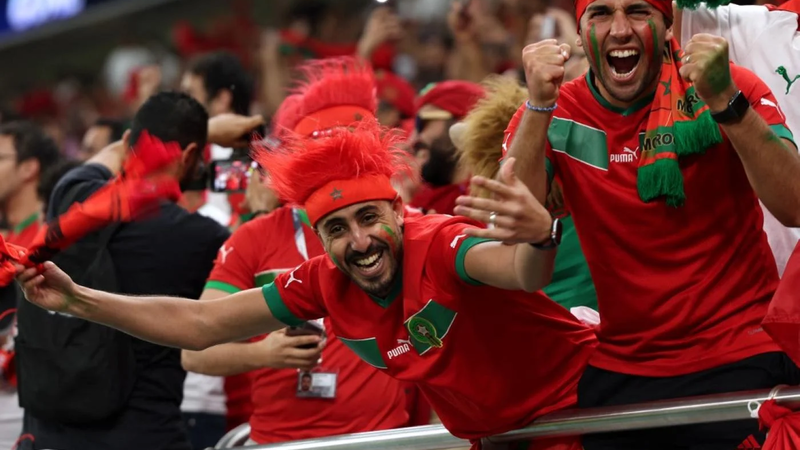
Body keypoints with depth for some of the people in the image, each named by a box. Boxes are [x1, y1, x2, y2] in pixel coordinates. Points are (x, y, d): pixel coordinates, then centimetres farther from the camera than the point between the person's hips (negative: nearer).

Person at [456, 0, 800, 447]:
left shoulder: (728, 88, -7)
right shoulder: (556, 116, 0)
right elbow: (512, 223, -16)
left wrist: (725, 101, -30)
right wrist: (539, 105, -24)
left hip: (738, 360, -3)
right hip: (620, 372, 3)